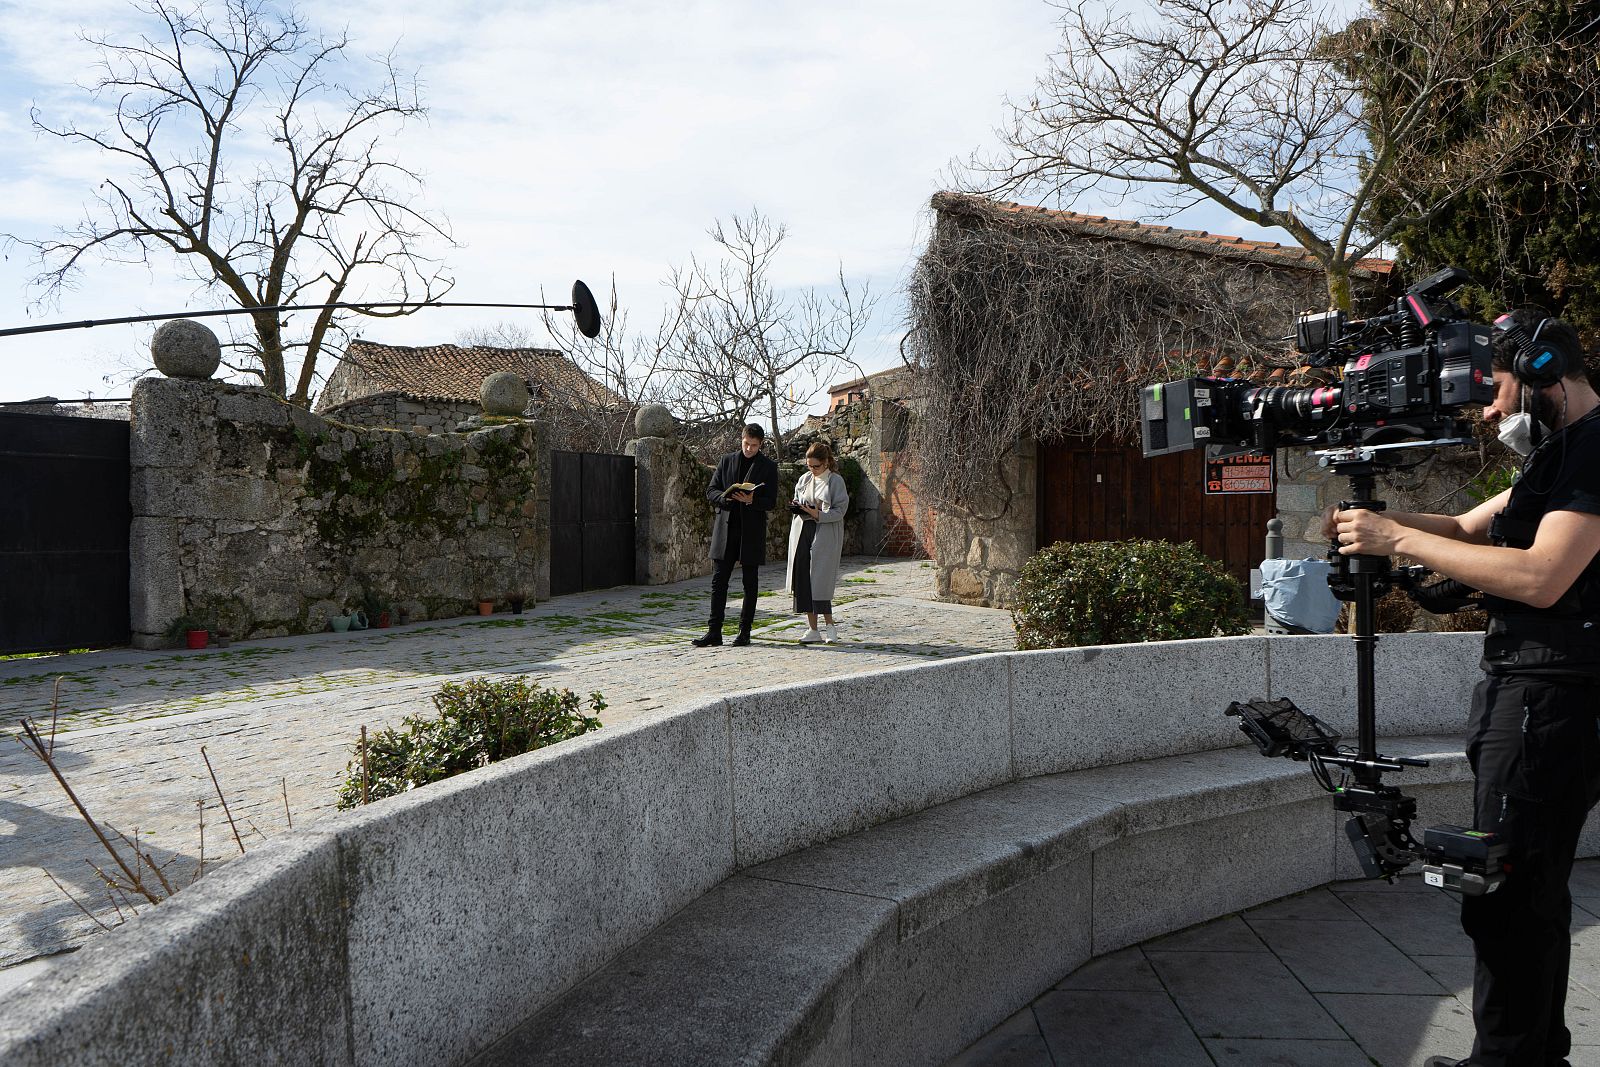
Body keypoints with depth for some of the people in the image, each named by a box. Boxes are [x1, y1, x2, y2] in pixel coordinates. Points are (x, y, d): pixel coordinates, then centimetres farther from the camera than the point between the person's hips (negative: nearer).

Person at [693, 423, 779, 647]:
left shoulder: (768, 466, 3)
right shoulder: (727, 461, 10)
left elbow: (770, 502, -2)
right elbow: (711, 491, 8)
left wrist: (751, 500, -21)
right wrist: (725, 496, -14)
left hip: (752, 531, -2)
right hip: (726, 528, 2)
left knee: (750, 584, 4)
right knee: (718, 581, 0)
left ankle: (744, 632, 12)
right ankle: (714, 632, 3)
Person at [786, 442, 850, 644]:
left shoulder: (836, 481, -4)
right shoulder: (804, 479, 13)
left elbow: (840, 510, -8)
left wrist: (818, 515, -20)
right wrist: (797, 508, -1)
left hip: (825, 536, -5)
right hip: (802, 533, 6)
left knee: (820, 581, -9)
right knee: (803, 581, 2)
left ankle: (830, 626, 7)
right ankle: (812, 629, 10)